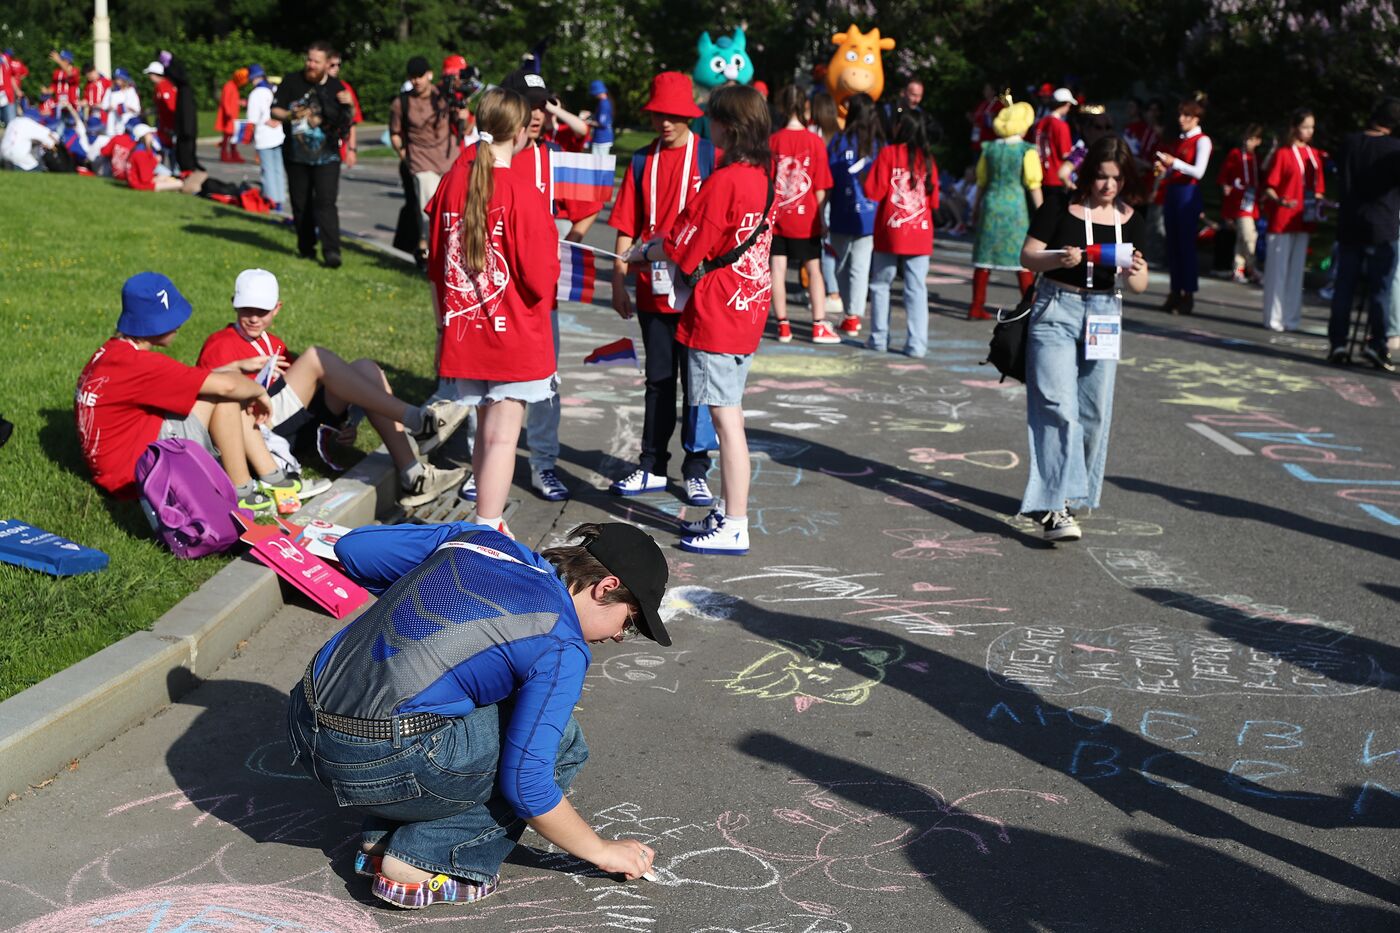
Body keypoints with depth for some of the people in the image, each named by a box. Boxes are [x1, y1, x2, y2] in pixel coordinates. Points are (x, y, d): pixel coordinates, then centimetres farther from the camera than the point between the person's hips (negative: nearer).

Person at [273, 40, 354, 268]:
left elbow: (345, 123, 7)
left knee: (326, 201, -14)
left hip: (326, 155, -2)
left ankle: (331, 250, -18)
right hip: (296, 154, 2)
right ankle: (306, 247, 22)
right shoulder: (292, 82, 2)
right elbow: (275, 110, 3)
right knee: (300, 203, 8)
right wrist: (290, 115, -18)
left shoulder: (336, 88, 3)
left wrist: (346, 106, -14)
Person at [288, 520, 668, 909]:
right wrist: (601, 851, 5)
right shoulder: (562, 649, -9)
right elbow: (525, 783, -10)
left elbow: (353, 548, 15)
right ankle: (425, 862, 0)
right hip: (375, 765, -8)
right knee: (560, 740, 5)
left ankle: (381, 838, 19)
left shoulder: (480, 538, 10)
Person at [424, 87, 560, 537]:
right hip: (515, 339, -6)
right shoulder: (523, 193, -16)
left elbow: (435, 262, 10)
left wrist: (444, 321, 21)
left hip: (462, 332, 6)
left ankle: (488, 522, 27)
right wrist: (551, 253, 7)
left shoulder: (452, 182, 1)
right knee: (502, 437, -2)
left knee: (485, 432, 18)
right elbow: (539, 276, -15)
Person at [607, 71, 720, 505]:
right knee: (658, 380, 11)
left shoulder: (709, 155, -3)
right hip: (652, 289, 3)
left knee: (697, 381, 4)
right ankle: (652, 468, 20)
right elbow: (627, 226, 7)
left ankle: (695, 470, 13)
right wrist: (619, 282, 2)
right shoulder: (642, 160, 7)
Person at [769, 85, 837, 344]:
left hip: (777, 216, 1)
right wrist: (820, 217, 3)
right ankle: (819, 326, 7)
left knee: (778, 268, 5)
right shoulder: (815, 141, -7)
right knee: (814, 270, 8)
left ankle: (783, 326, 8)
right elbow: (821, 187, -6)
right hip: (806, 218, -1)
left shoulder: (773, 141, -4)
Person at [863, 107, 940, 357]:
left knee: (880, 284, 12)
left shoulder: (888, 153, -7)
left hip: (890, 232, -2)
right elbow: (934, 200, 7)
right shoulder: (927, 158, 3)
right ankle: (917, 344, -2)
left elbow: (874, 191, -11)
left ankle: (879, 338, 14)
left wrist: (866, 180, 8)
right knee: (916, 289, 3)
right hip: (920, 234, 2)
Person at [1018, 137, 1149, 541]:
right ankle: (1056, 509, -18)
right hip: (1055, 312, -4)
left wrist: (1134, 271, -17)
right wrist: (1059, 259, -24)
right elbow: (1028, 256, -4)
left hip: (1104, 315, 4)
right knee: (1059, 407, -13)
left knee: (1093, 413, 7)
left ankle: (1071, 493, 23)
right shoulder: (1060, 208, -4)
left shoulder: (1130, 220, 6)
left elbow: (1140, 286, 7)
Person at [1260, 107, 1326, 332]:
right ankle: (1274, 317, 2)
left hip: (1304, 221, 6)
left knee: (1297, 269, 9)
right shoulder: (1282, 153, -6)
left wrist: (1319, 204, 1)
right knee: (1278, 269, -2)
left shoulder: (1313, 155, 12)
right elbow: (1269, 187, -9)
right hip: (1282, 220, -6)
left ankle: (1292, 317, 14)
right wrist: (1281, 201, -27)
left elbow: (1317, 187, 19)